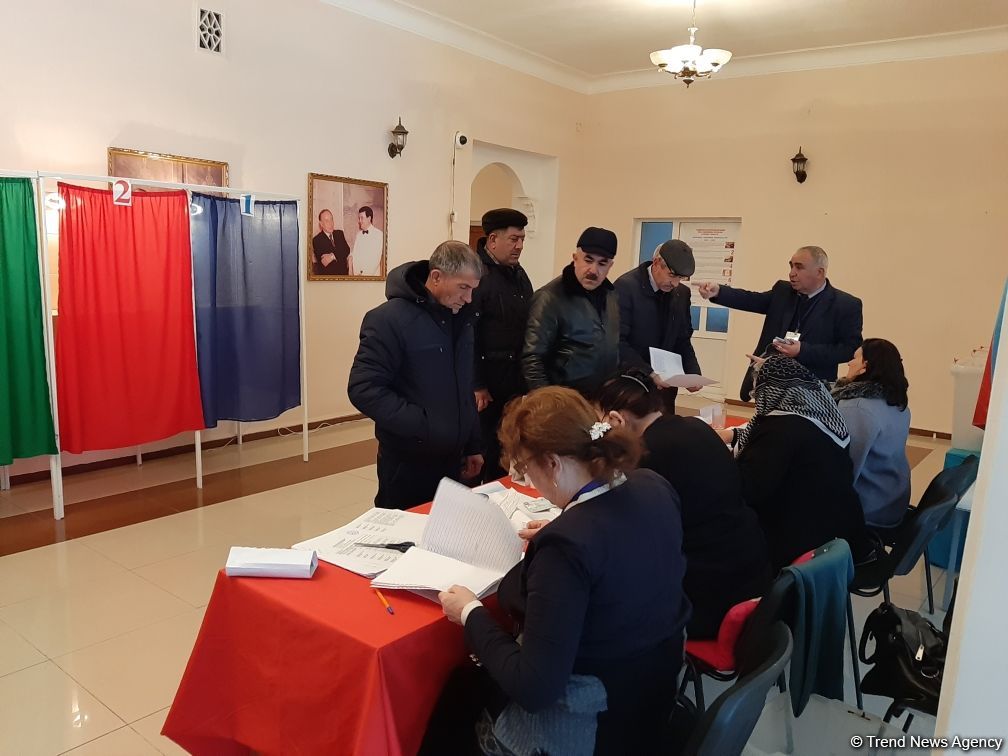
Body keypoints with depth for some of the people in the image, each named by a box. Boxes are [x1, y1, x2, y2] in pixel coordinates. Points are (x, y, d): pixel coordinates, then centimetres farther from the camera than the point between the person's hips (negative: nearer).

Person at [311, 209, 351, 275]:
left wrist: (333, 256, -20)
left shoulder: (339, 233, 8)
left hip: (343, 273, 4)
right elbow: (323, 262, -15)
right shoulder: (317, 240, -7)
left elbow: (347, 250, -6)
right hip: (326, 275, -3)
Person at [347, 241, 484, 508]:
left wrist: (473, 445, 14)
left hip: (451, 459, 7)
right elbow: (364, 390, -20)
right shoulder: (390, 319, -15)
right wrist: (422, 426, -23)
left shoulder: (460, 318, 8)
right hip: (408, 463, -6)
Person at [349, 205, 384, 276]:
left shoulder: (379, 234, -7)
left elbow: (376, 258, -11)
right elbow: (354, 255, 10)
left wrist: (365, 274, -13)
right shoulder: (358, 234, 12)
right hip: (357, 274, 5)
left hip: (372, 275, -5)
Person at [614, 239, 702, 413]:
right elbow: (618, 342, -17)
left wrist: (693, 373, -3)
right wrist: (648, 374, -24)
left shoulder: (682, 293, 6)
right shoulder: (626, 286, -13)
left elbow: (683, 340, 12)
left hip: (664, 385, 5)